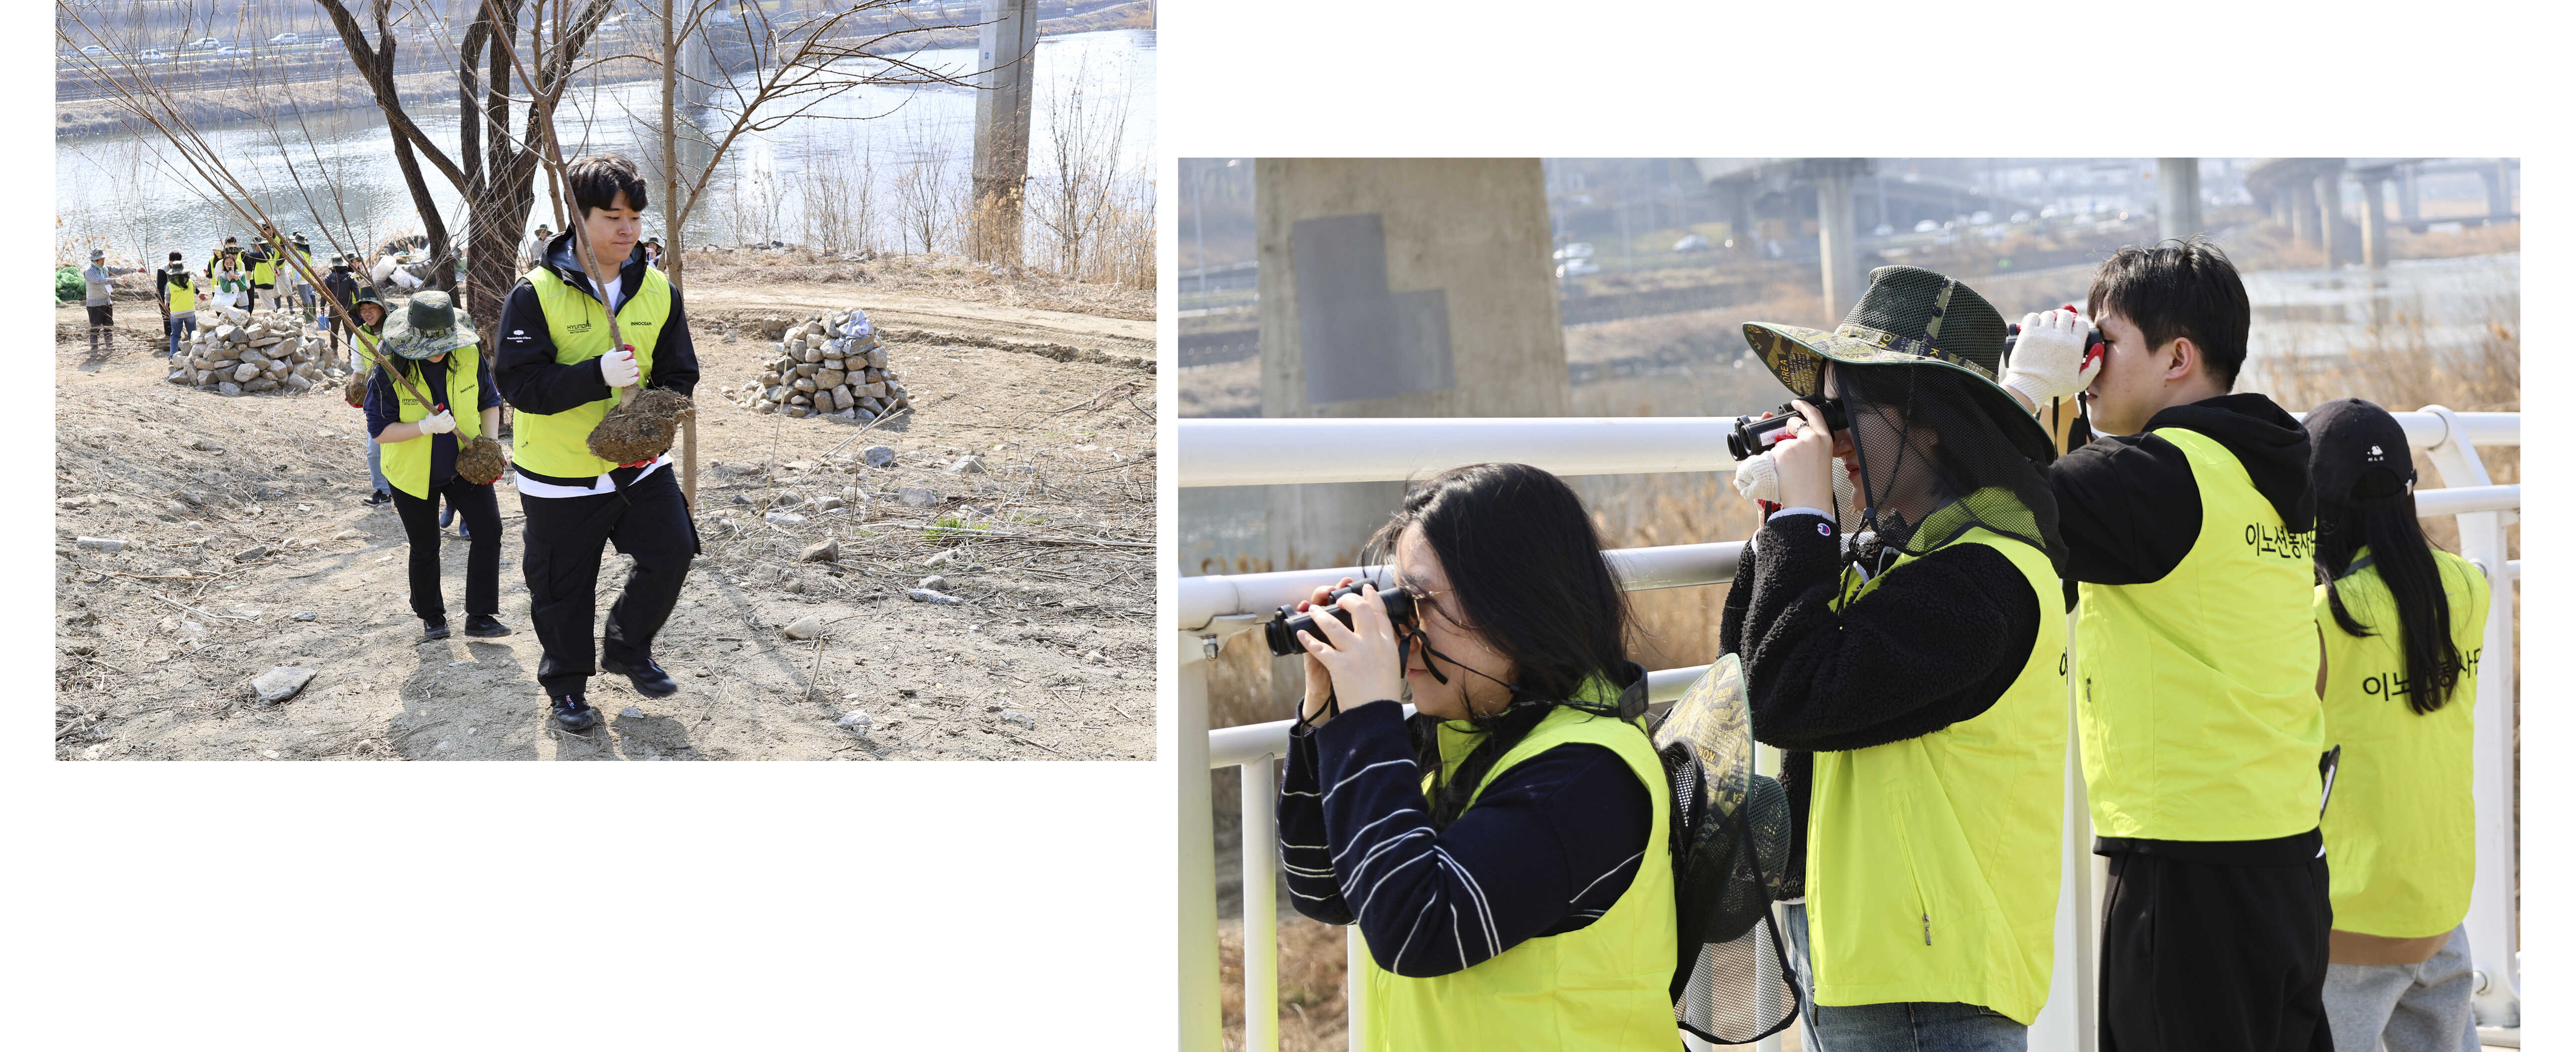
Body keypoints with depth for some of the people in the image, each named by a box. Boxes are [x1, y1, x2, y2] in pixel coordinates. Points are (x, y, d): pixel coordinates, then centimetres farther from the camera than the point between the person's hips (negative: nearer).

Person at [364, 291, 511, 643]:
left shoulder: (470, 357, -11)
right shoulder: (390, 371, -20)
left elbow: (490, 402, 4)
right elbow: (380, 432, -18)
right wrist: (426, 427, -33)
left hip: (464, 466, 2)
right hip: (413, 472, -2)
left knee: (489, 528, -14)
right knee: (424, 549, 10)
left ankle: (480, 616, -5)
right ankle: (431, 617, 32)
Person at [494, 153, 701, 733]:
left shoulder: (658, 291, 0)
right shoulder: (535, 295, -14)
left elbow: (679, 374, 6)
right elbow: (519, 382, -20)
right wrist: (598, 376, -33)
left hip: (638, 462, 3)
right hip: (560, 472, -3)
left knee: (672, 551, -6)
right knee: (563, 586, 8)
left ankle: (628, 648, 21)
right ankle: (567, 684, 31)